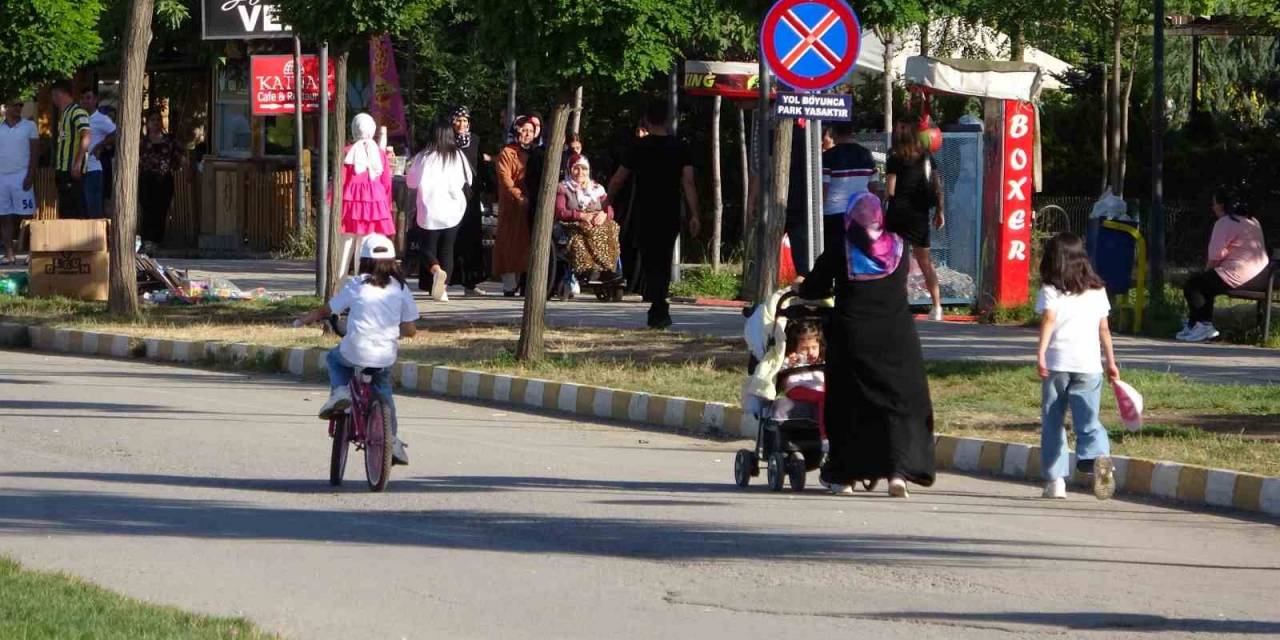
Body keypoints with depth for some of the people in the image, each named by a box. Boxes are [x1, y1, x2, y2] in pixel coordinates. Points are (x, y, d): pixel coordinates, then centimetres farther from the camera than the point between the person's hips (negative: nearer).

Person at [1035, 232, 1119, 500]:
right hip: (1089, 364, 2)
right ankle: (1099, 456, -31)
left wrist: (1040, 353, -21)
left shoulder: (1051, 290, 3)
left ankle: (1055, 480, 10)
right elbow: (1104, 329, 14)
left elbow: (1049, 319, -13)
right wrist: (1111, 362, 20)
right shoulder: (1097, 290, 13)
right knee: (1088, 420, 0)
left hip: (1057, 362, -2)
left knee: (1052, 422, 10)